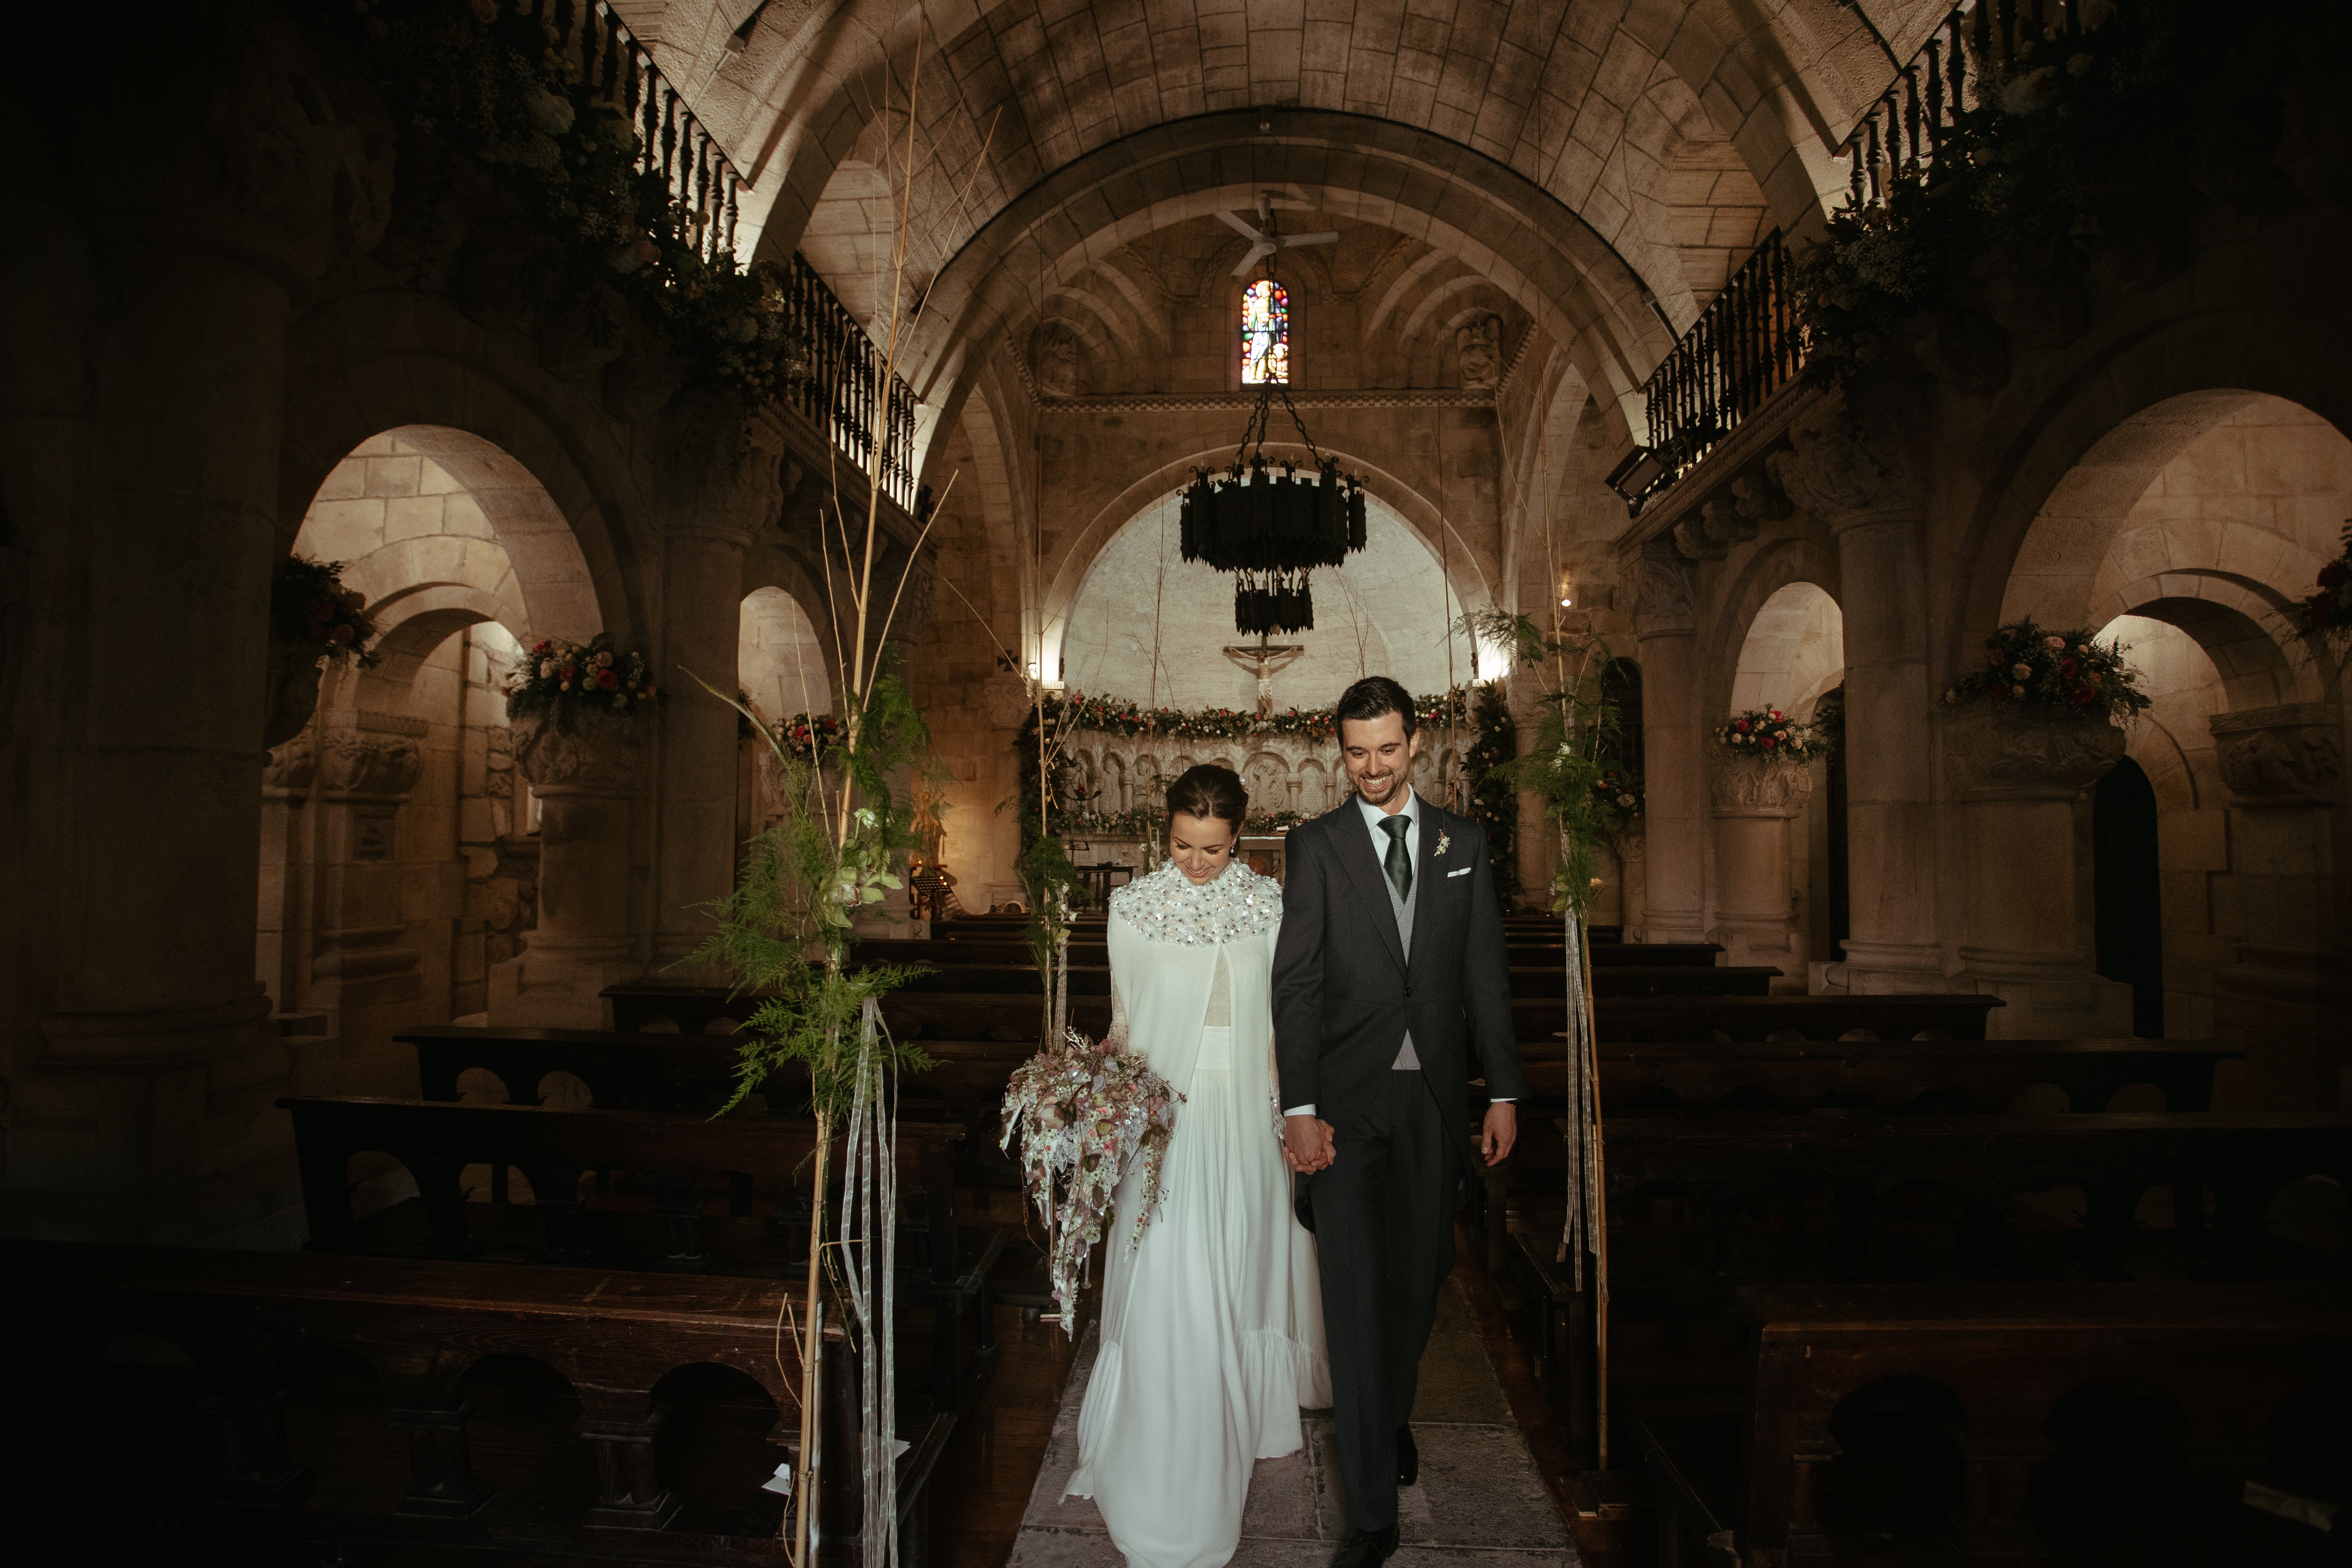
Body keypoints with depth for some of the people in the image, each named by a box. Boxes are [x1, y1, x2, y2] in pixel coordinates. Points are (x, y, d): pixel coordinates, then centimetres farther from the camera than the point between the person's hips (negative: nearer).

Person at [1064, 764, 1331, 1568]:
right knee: (1168, 1295, -2)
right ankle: (1167, 1478, 13)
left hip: (1248, 1115, 1)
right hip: (1165, 1115, -1)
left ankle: (1247, 1415, 38)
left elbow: (1285, 1013, 5)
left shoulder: (1269, 904, 0)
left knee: (1243, 1275, 13)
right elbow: (1126, 1019, 5)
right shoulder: (1134, 906, -2)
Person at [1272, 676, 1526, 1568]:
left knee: (1418, 1278, 15)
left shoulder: (1463, 842, 8)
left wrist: (1504, 1093, 3)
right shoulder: (1316, 845, 0)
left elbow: (1486, 973, 7)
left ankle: (1392, 1415, 44)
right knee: (1355, 1290, -3)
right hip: (1346, 1099, -2)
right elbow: (1295, 981, -6)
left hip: (1435, 1097, 3)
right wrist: (1299, 1108, -13)